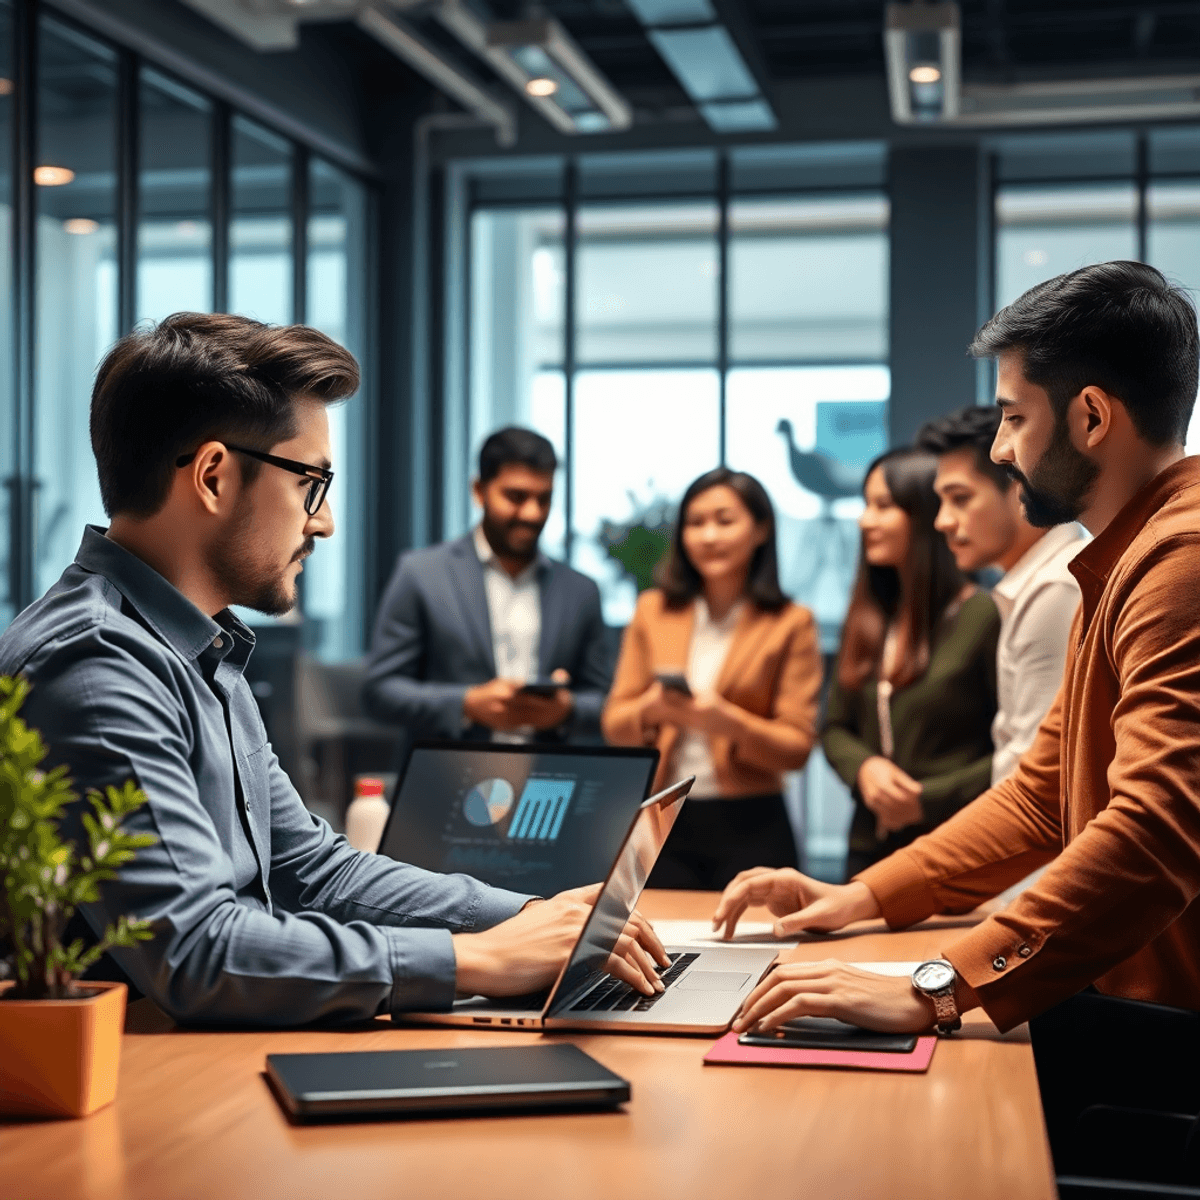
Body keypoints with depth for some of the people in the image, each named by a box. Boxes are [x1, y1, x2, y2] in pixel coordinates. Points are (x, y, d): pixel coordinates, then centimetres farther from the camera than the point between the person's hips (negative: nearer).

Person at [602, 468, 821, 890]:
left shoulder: (791, 623, 0)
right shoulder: (653, 611, 8)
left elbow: (798, 746, -3)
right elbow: (614, 723, 7)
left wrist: (728, 722, -19)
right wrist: (650, 710, -14)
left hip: (750, 828, -2)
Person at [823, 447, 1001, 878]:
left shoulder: (983, 615, -10)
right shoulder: (867, 618, 10)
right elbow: (836, 727, 14)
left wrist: (929, 799, -15)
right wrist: (864, 768, -7)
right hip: (870, 847, 6)